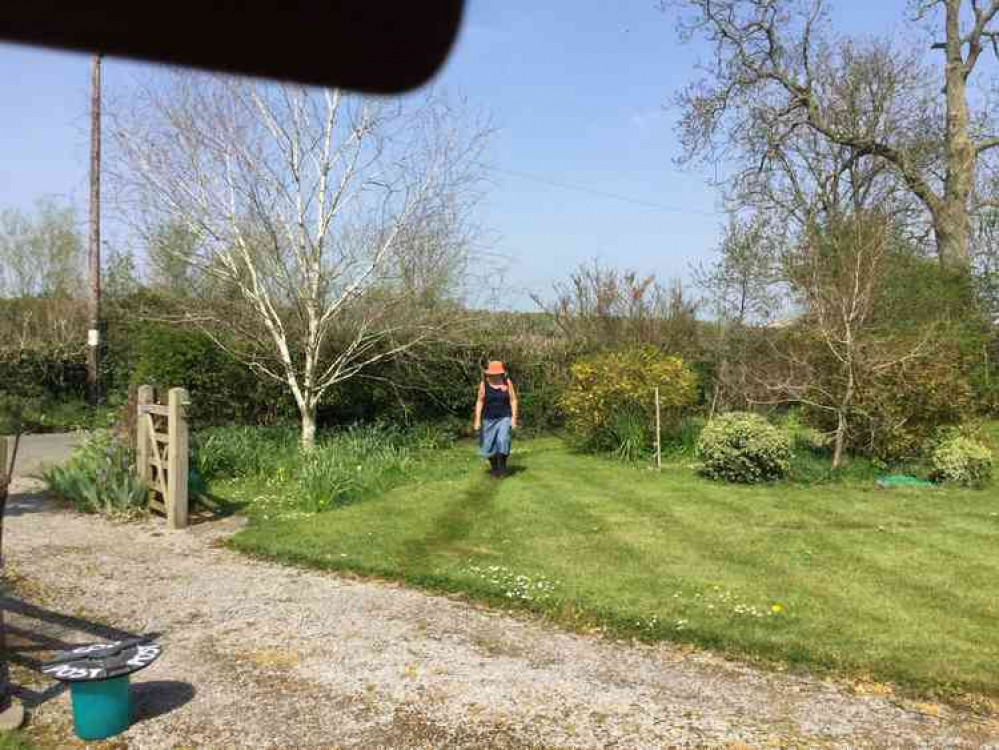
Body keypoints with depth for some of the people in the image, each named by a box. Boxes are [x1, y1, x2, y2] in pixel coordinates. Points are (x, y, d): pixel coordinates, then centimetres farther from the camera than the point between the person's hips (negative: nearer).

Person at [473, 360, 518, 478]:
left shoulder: (507, 382, -7)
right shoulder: (484, 384, -6)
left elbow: (513, 400, -3)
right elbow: (479, 402, -3)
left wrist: (514, 418, -9)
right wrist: (477, 420, -6)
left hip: (504, 418, -1)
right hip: (489, 419, 1)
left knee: (503, 441, -19)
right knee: (489, 445, 2)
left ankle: (502, 466, -2)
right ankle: (494, 467, 24)